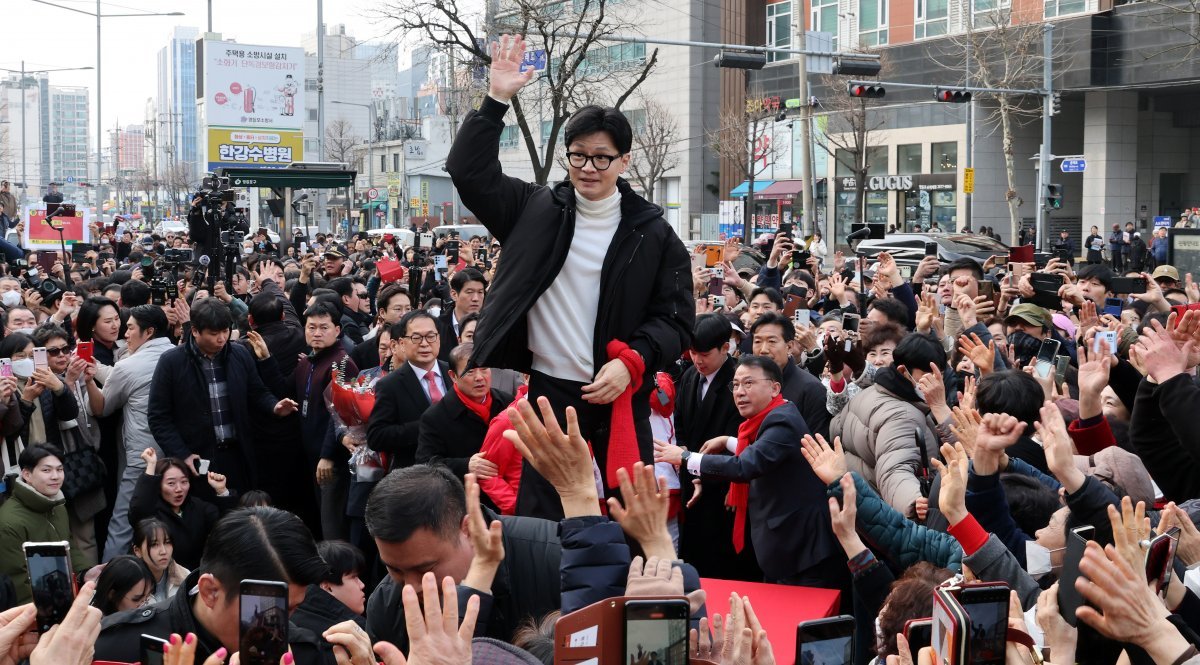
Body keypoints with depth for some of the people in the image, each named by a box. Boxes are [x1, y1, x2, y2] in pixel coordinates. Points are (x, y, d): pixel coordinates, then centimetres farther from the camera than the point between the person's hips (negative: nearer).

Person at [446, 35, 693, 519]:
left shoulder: (652, 233, 0)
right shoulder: (536, 210, 4)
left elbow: (677, 317, -1)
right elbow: (470, 171, -2)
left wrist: (632, 361, -17)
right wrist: (497, 100, -11)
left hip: (620, 398, -1)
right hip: (548, 392, 1)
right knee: (537, 519, 5)